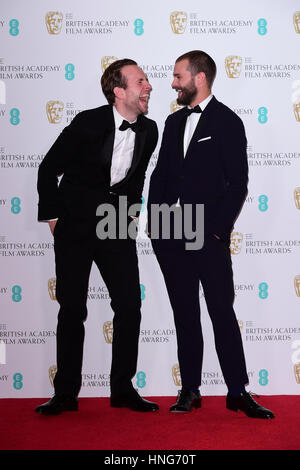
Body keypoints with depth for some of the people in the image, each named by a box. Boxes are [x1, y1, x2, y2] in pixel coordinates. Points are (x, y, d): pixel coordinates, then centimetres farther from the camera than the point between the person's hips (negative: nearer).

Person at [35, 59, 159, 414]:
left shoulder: (148, 130, 1)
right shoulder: (88, 123, -13)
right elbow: (48, 169, -4)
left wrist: (131, 211, 14)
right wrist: (52, 217, -3)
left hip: (116, 226, 4)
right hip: (75, 225, -4)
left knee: (129, 305, -2)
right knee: (72, 309, 1)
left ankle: (123, 388, 12)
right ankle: (66, 393, 12)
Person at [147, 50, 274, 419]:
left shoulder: (227, 122, -2)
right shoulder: (174, 121, 15)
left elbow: (237, 184, -6)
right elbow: (160, 174, 16)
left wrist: (217, 231, -12)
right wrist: (154, 223, 6)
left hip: (208, 236, -5)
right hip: (169, 236, 6)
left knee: (223, 313, -2)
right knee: (184, 315, 9)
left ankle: (238, 391, 7)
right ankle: (190, 390, 17)